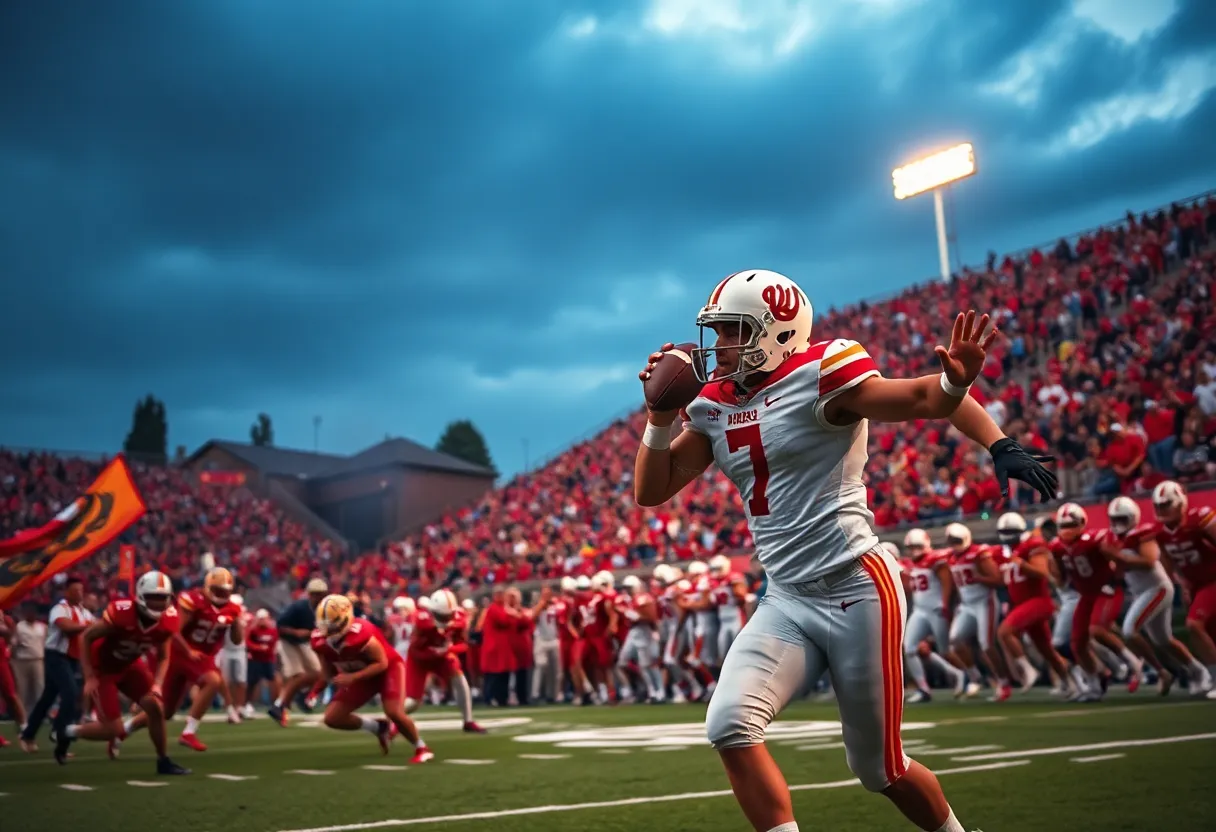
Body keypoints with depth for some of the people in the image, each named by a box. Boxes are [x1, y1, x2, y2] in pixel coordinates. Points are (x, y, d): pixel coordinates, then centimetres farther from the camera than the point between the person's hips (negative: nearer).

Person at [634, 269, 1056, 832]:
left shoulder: (816, 377, -13)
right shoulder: (713, 405, 7)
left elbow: (926, 397, -19)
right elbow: (650, 492, 11)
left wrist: (1000, 447, -36)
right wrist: (660, 416, -4)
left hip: (856, 592, -6)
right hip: (785, 602, 6)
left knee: (878, 768, 9)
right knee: (729, 726, -16)